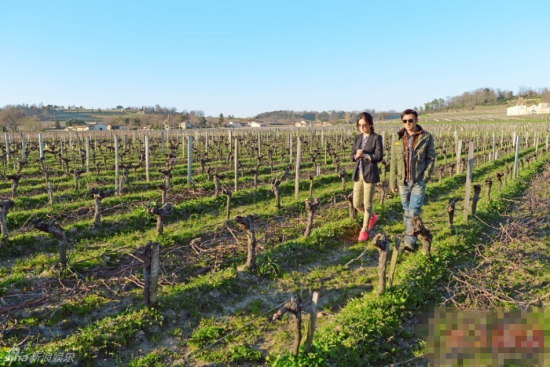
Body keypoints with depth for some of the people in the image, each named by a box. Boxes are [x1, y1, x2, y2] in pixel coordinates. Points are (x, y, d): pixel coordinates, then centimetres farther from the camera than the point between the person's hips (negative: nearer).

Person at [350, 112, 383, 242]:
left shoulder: (376, 138, -5)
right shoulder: (357, 138, 11)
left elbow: (379, 157, -11)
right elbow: (352, 156, 11)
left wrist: (364, 155, -17)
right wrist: (356, 155, -11)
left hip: (370, 174, -6)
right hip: (358, 174, 6)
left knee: (367, 204, 1)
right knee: (356, 203, 10)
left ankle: (364, 230, 16)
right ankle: (372, 217, 38)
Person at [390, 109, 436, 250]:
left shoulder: (426, 137, -3)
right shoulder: (399, 138, 5)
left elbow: (431, 158, -1)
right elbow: (394, 162, 5)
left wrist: (425, 177, -11)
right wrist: (393, 182, 4)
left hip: (418, 181, -3)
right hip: (403, 181, 3)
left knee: (413, 211, -9)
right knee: (406, 210, 14)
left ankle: (410, 241, -4)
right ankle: (410, 236, 28)